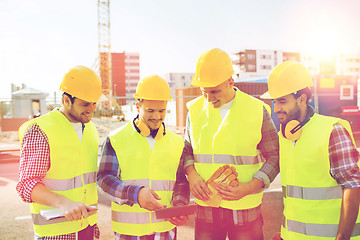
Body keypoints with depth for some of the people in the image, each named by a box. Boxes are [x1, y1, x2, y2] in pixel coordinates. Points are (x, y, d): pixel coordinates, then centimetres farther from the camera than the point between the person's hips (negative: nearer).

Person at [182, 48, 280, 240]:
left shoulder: (257, 110, -5)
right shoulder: (195, 109, 3)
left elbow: (274, 157, 0)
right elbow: (187, 149, 14)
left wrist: (249, 186, -14)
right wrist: (191, 174, -7)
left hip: (245, 209, -2)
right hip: (205, 207, 2)